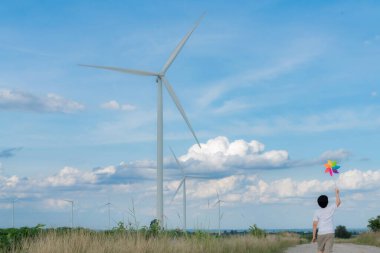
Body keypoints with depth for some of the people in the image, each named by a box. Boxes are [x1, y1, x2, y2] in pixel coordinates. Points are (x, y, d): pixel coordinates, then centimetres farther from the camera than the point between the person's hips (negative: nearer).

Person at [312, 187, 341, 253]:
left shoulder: (317, 212, -2)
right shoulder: (330, 208, 3)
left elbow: (314, 225, -7)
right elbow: (338, 202, 22)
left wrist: (314, 236, 0)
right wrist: (337, 193, 33)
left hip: (321, 234, 0)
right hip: (330, 233, 1)